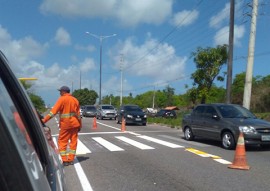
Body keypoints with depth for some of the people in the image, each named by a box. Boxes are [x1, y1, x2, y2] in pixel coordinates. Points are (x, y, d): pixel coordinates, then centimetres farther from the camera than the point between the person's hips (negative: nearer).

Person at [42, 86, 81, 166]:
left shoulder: (62, 99, -7)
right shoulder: (75, 100, 9)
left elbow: (54, 111, -15)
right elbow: (78, 114, 9)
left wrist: (44, 120, -17)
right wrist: (80, 125, 15)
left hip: (65, 124, -5)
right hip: (75, 123, 5)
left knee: (62, 141, 5)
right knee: (73, 141, 10)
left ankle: (64, 160, 2)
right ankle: (71, 159, 14)